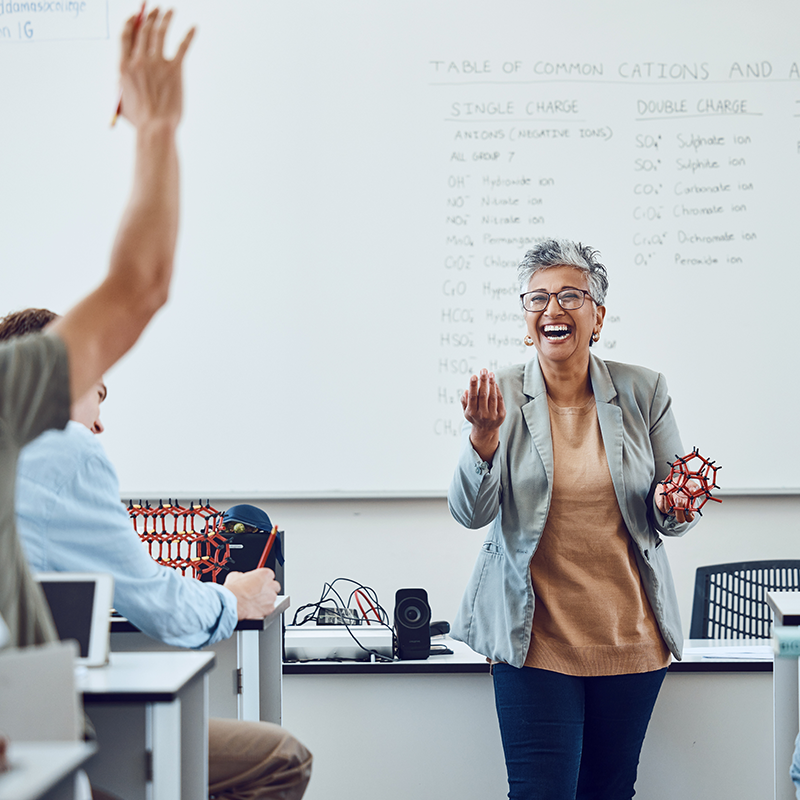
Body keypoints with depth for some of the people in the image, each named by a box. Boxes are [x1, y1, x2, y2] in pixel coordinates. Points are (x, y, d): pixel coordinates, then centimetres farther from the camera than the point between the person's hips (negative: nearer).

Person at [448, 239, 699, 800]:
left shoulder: (643, 392, 1)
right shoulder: (500, 395, -3)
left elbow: (666, 522, 7)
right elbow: (471, 513, -8)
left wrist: (672, 509, -16)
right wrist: (484, 437, -25)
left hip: (631, 637, 2)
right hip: (537, 639, -2)